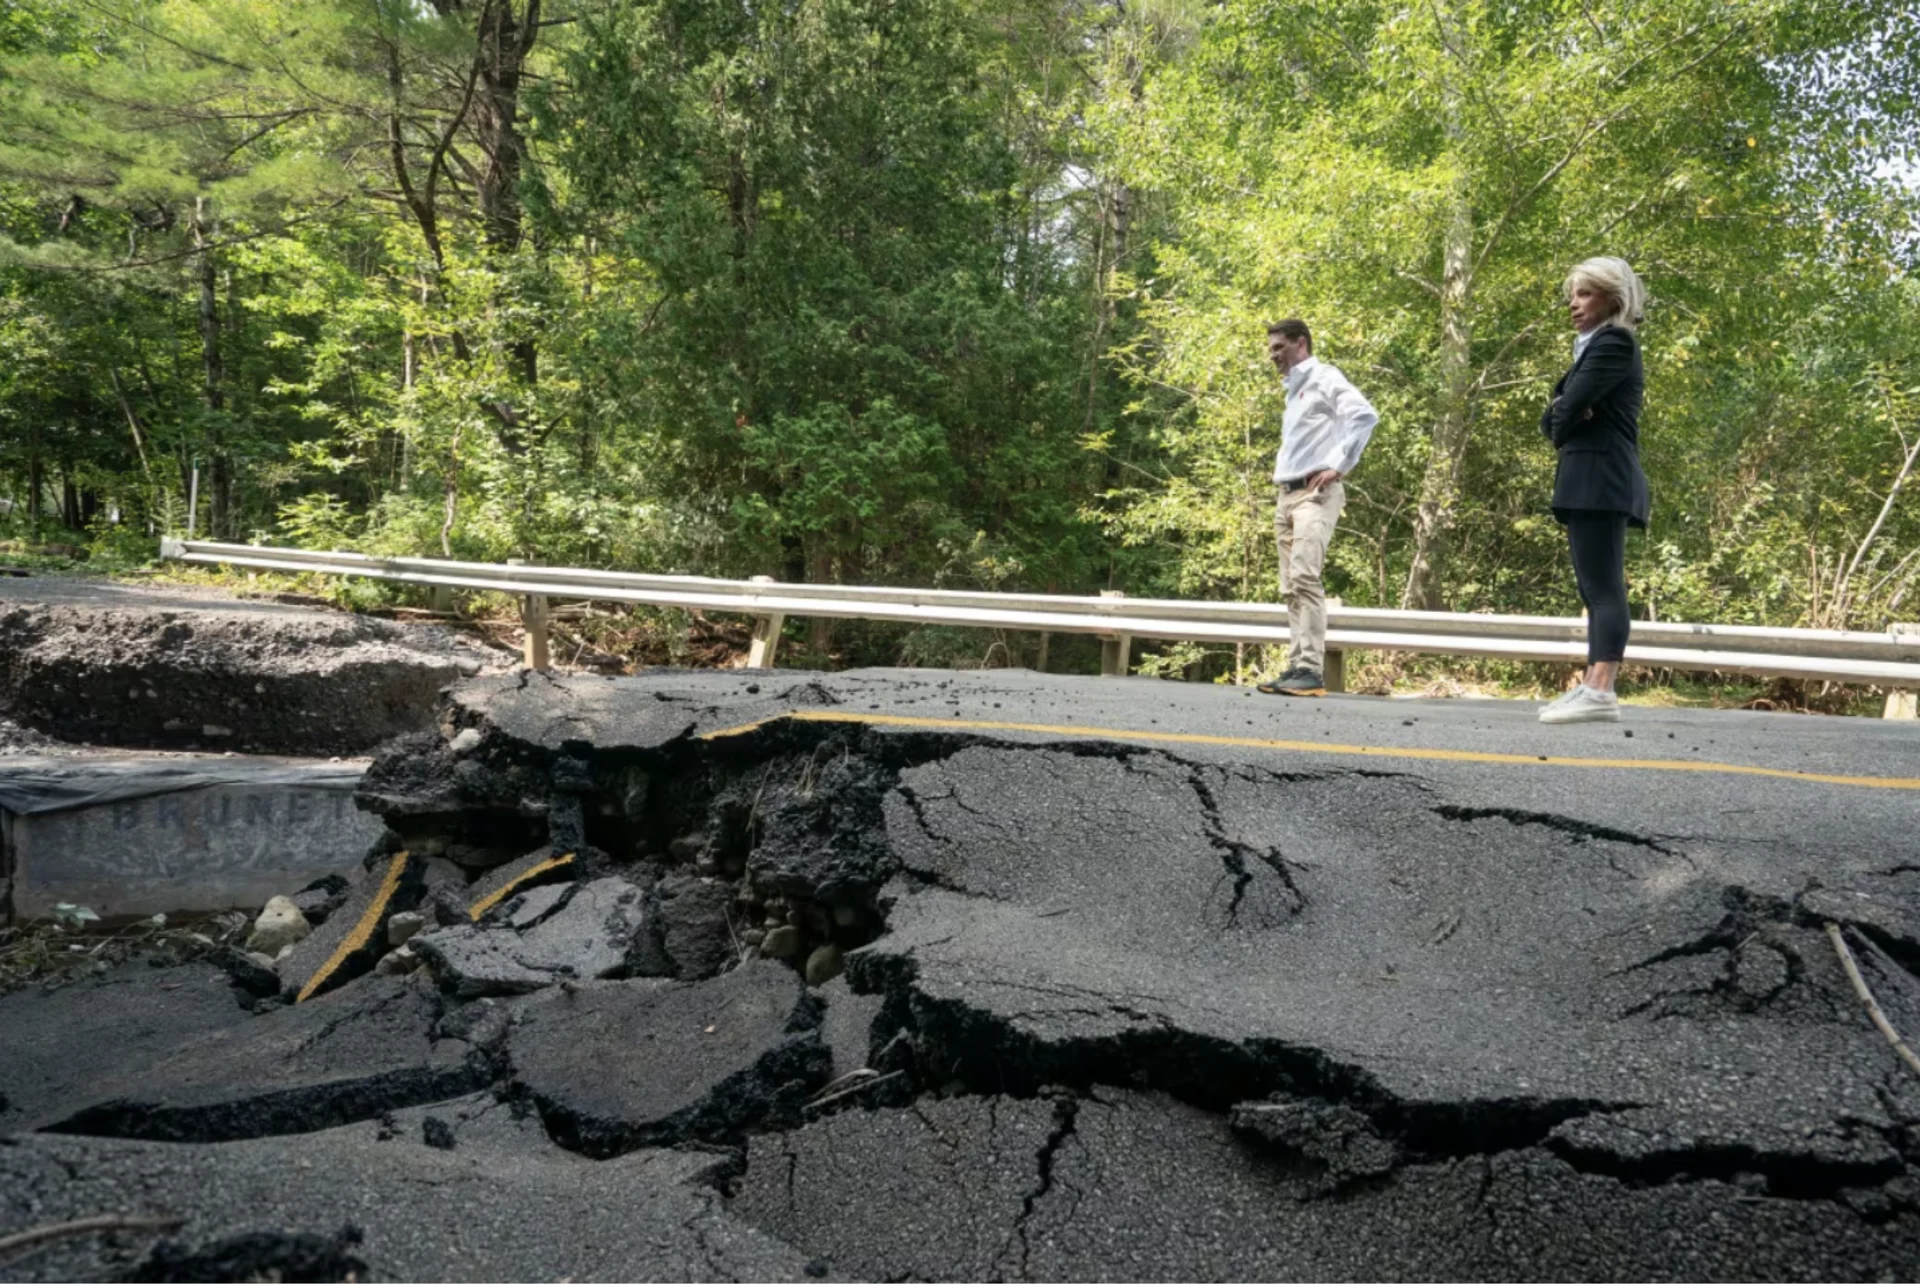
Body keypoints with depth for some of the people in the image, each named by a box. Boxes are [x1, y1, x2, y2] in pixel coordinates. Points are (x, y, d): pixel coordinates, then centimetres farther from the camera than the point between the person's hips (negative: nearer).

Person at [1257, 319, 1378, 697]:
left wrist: (1338, 465, -19)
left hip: (1316, 494, -9)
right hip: (1287, 496, 9)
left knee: (1304, 578, -21)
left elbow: (1365, 414, -17)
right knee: (1291, 587, 3)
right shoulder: (1294, 390, 24)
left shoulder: (1324, 378, -1)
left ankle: (1311, 671, -24)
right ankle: (1297, 667, 3)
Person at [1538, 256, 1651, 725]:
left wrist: (1564, 423, 5)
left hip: (1600, 480, -10)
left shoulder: (1614, 341, -5)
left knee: (1603, 587, -15)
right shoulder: (1596, 347, 25)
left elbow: (1573, 405, -17)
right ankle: (1591, 689, 7)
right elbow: (1553, 418, 17)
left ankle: (1602, 694, -21)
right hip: (1591, 482, 10)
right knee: (1596, 589, 7)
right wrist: (1562, 415, -5)